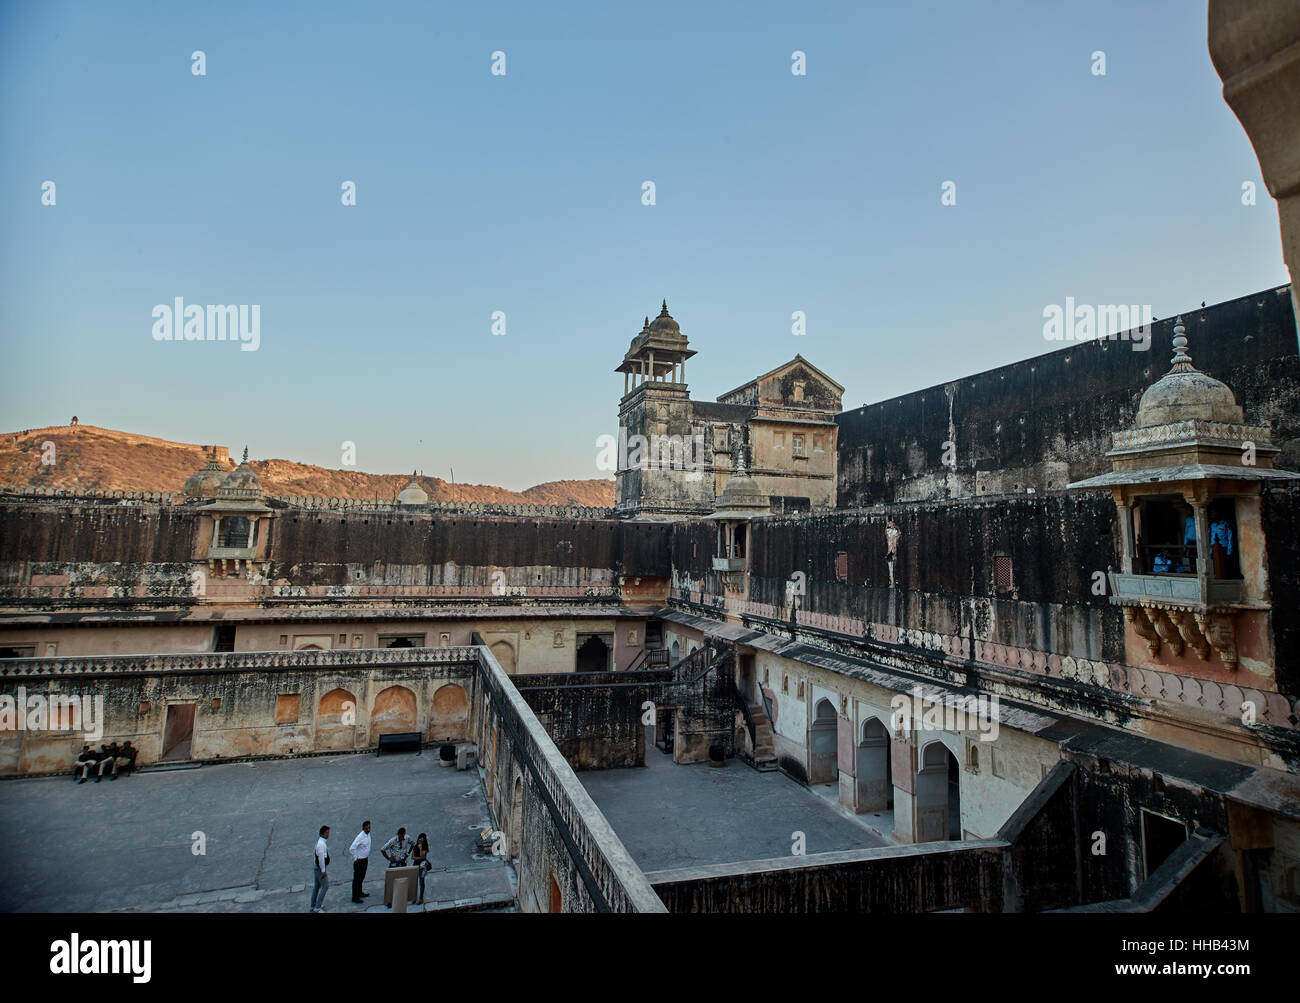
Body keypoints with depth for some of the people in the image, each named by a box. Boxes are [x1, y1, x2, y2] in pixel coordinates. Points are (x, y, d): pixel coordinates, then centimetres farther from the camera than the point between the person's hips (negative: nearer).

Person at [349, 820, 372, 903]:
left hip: (365, 860, 8)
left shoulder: (368, 834, 2)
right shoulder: (360, 837, -25)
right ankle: (355, 897, 12)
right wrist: (355, 858, -19)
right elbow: (351, 848, -29)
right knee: (356, 878, 3)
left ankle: (359, 893, 37)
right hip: (359, 861, -8)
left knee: (361, 877, 22)